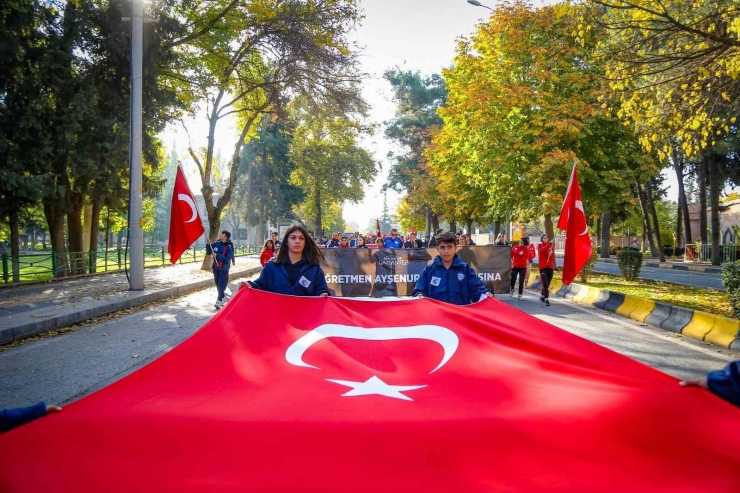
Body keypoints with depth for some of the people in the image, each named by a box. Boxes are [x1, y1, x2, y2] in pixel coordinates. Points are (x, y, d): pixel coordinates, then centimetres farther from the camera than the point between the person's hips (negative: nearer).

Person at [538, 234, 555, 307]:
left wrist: (551, 254, -12)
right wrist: (549, 244, -33)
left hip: (550, 267, 4)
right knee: (545, 283, -14)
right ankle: (547, 299, -17)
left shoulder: (551, 246, 12)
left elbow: (553, 257, 10)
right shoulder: (539, 246, 1)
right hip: (542, 267, -4)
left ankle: (542, 296, 33)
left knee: (547, 284, 13)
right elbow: (542, 250, -22)